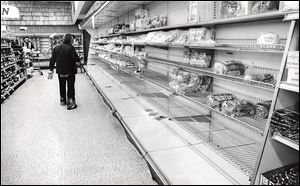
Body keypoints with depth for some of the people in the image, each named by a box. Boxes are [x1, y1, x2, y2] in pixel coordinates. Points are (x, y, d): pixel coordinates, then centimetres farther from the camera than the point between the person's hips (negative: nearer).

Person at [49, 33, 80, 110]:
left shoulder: (56, 48, 5)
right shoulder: (70, 48, -15)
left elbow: (52, 59, 8)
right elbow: (76, 58, -19)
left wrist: (51, 69, 15)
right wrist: (79, 59, 3)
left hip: (60, 71, 6)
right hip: (70, 71, -6)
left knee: (62, 86, 19)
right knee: (71, 86, 2)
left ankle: (63, 100, 32)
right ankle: (70, 103, 3)